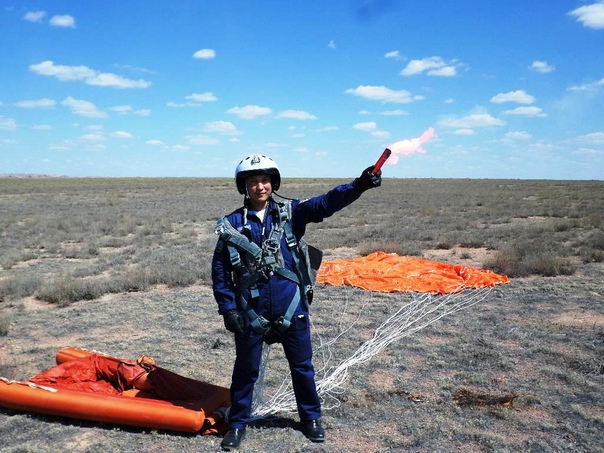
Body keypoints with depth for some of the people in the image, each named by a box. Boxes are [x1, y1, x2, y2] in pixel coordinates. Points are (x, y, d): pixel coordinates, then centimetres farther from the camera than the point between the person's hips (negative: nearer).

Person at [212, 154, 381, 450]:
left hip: (292, 307, 1)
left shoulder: (291, 212, -3)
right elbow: (220, 271, -1)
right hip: (251, 312, -1)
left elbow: (326, 203, -17)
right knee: (246, 370, 14)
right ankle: (238, 423, 34)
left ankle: (310, 417, 37)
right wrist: (228, 309, -5)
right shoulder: (232, 224, -4)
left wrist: (358, 186, -32)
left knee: (302, 366, 16)